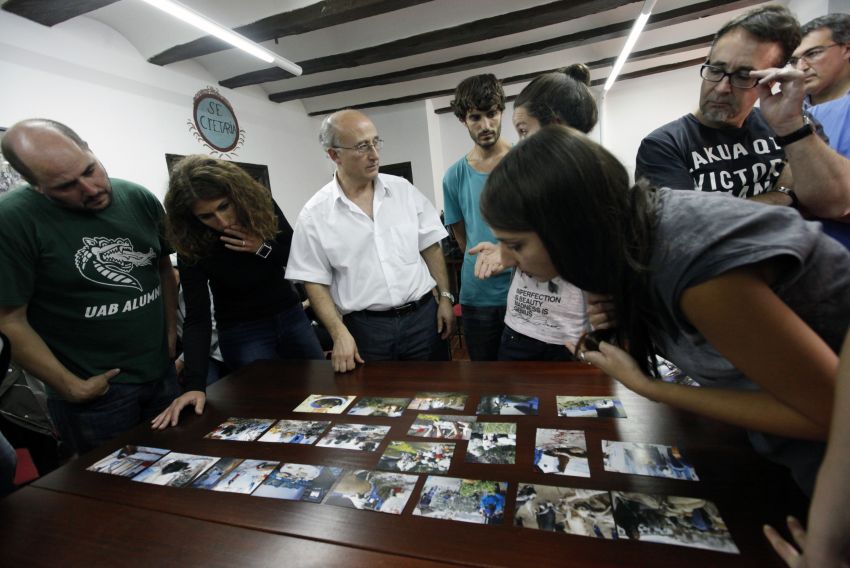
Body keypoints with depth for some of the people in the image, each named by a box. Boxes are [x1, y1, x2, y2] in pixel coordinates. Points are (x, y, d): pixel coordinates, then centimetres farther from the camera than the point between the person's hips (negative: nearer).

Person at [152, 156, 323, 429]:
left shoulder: (262, 204, -13)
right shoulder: (192, 246, -19)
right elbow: (197, 318, -21)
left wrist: (263, 248, -24)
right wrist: (194, 384, -30)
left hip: (291, 316, 3)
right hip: (243, 332, -3)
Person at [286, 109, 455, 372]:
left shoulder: (403, 190, 2)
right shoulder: (315, 214, -5)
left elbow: (430, 247, 7)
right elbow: (315, 281, -2)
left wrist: (445, 297, 3)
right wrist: (339, 333, -11)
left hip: (422, 317, 2)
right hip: (365, 329, -2)